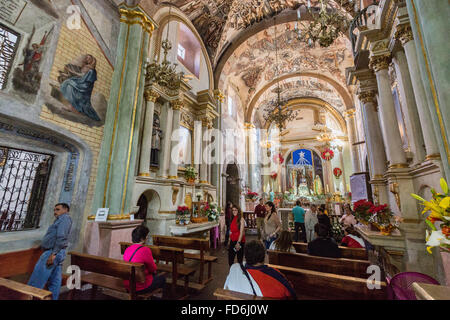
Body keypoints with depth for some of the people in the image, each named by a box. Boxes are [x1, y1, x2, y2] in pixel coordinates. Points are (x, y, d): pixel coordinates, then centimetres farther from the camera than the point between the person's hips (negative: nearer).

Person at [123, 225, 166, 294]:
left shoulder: (127, 249, -2)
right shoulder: (145, 250, -24)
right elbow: (153, 269, -11)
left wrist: (152, 271, 13)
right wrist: (153, 270, 11)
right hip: (140, 288, -7)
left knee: (154, 275, 27)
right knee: (162, 278, 17)